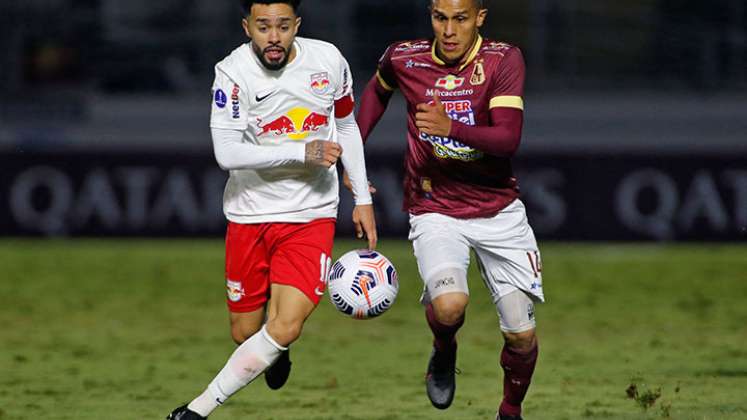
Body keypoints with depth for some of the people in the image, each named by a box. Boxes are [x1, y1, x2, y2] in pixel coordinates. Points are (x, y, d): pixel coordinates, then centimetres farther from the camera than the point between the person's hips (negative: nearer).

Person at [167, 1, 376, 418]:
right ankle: (274, 351, 46)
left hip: (312, 215, 1)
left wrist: (363, 199, 12)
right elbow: (227, 153, -24)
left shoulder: (329, 61, -5)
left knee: (285, 328, -16)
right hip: (250, 213, -1)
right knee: (245, 332, 8)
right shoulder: (233, 73, -15)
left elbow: (347, 127, 13)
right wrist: (301, 152, -28)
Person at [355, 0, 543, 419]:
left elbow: (508, 138, -24)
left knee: (522, 334, -1)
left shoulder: (504, 60, -12)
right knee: (449, 305, -29)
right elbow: (378, 90, 20)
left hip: (499, 211, 0)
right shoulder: (403, 59, -5)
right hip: (435, 210, 0)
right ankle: (444, 353, 6)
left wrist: (452, 128, -39)